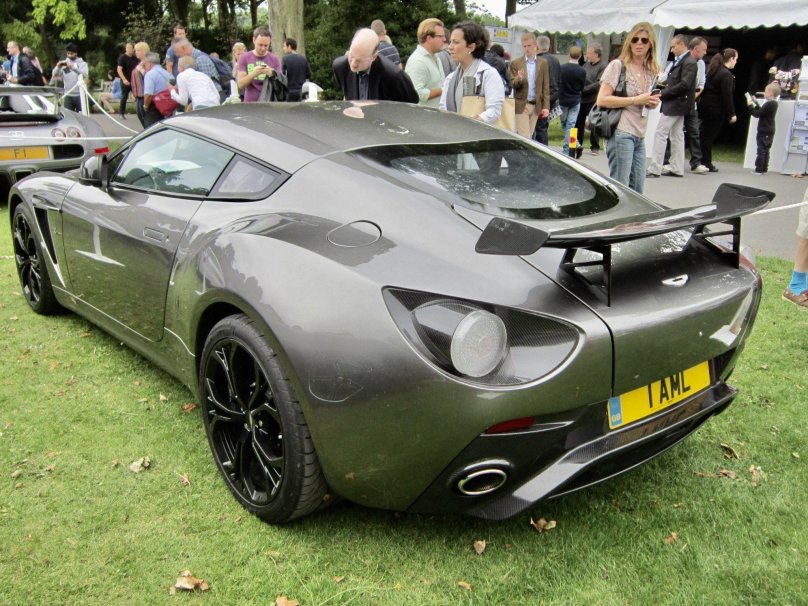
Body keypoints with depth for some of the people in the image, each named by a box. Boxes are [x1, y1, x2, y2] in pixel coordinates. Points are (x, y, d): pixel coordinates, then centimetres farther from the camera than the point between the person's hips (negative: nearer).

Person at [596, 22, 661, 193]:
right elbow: (602, 100, -13)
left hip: (640, 136, 7)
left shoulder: (652, 71, 15)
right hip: (621, 133, -7)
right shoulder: (618, 65, -5)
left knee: (637, 190, 8)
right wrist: (636, 100, -15)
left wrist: (653, 102, 4)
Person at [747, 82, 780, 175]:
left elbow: (757, 114, -20)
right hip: (769, 132, 9)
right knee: (765, 151, 13)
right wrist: (755, 103, 19)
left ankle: (759, 170, -5)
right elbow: (762, 112, 18)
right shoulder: (774, 103, 11)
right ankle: (764, 169, 16)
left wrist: (750, 106, -10)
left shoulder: (768, 104, -20)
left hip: (764, 132, -9)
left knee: (761, 151, -6)